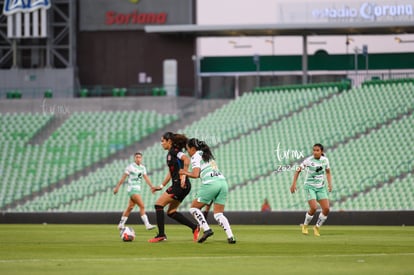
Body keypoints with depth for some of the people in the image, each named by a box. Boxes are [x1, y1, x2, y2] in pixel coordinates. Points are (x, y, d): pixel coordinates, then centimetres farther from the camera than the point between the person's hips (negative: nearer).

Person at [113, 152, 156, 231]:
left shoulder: (142, 167, 12)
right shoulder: (130, 167, -6)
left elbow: (146, 178, 8)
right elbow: (123, 178, -3)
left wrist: (151, 186, -5)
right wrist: (117, 187, -1)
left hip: (138, 189, 7)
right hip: (132, 189, -7)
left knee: (130, 208, 12)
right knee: (142, 206, -16)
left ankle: (121, 224, 22)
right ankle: (147, 224, -19)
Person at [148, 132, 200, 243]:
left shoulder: (174, 151, -9)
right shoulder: (170, 153, 20)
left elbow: (186, 159, -27)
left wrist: (183, 176, -30)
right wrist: (161, 186, 25)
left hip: (181, 185, -10)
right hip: (177, 185, 10)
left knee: (158, 204, -8)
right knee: (171, 212, 12)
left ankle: (161, 235, -9)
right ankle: (195, 228, 11)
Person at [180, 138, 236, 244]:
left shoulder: (196, 157, 3)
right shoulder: (207, 154, 27)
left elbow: (195, 175, -8)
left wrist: (185, 173, 10)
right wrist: (188, 173, 26)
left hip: (210, 184, -7)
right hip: (222, 181, 7)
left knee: (194, 207, 9)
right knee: (218, 214, 9)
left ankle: (206, 229, -7)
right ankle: (230, 236, -10)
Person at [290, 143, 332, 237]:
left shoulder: (325, 160, 0)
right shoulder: (308, 160, -12)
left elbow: (328, 172, 16)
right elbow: (298, 170, -5)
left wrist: (330, 183, 2)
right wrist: (294, 184, -11)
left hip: (321, 187, 4)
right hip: (310, 186, -4)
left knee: (326, 209, -9)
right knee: (313, 208, -21)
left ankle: (317, 227, 14)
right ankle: (305, 226, 6)